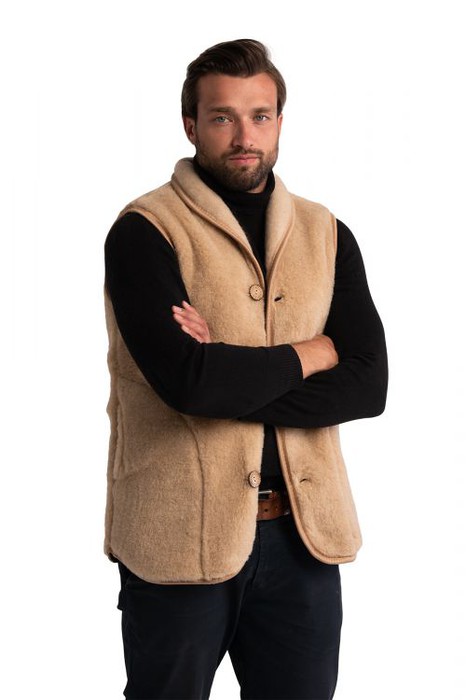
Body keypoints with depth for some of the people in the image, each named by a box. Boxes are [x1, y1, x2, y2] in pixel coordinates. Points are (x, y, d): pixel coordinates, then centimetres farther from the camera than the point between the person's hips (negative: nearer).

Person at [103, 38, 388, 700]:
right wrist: (309, 354, -7)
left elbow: (368, 385, -4)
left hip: (303, 534, 4)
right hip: (180, 537, -4)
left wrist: (230, 374, -14)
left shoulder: (325, 235, 8)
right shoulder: (145, 232, -6)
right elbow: (186, 379, -21)